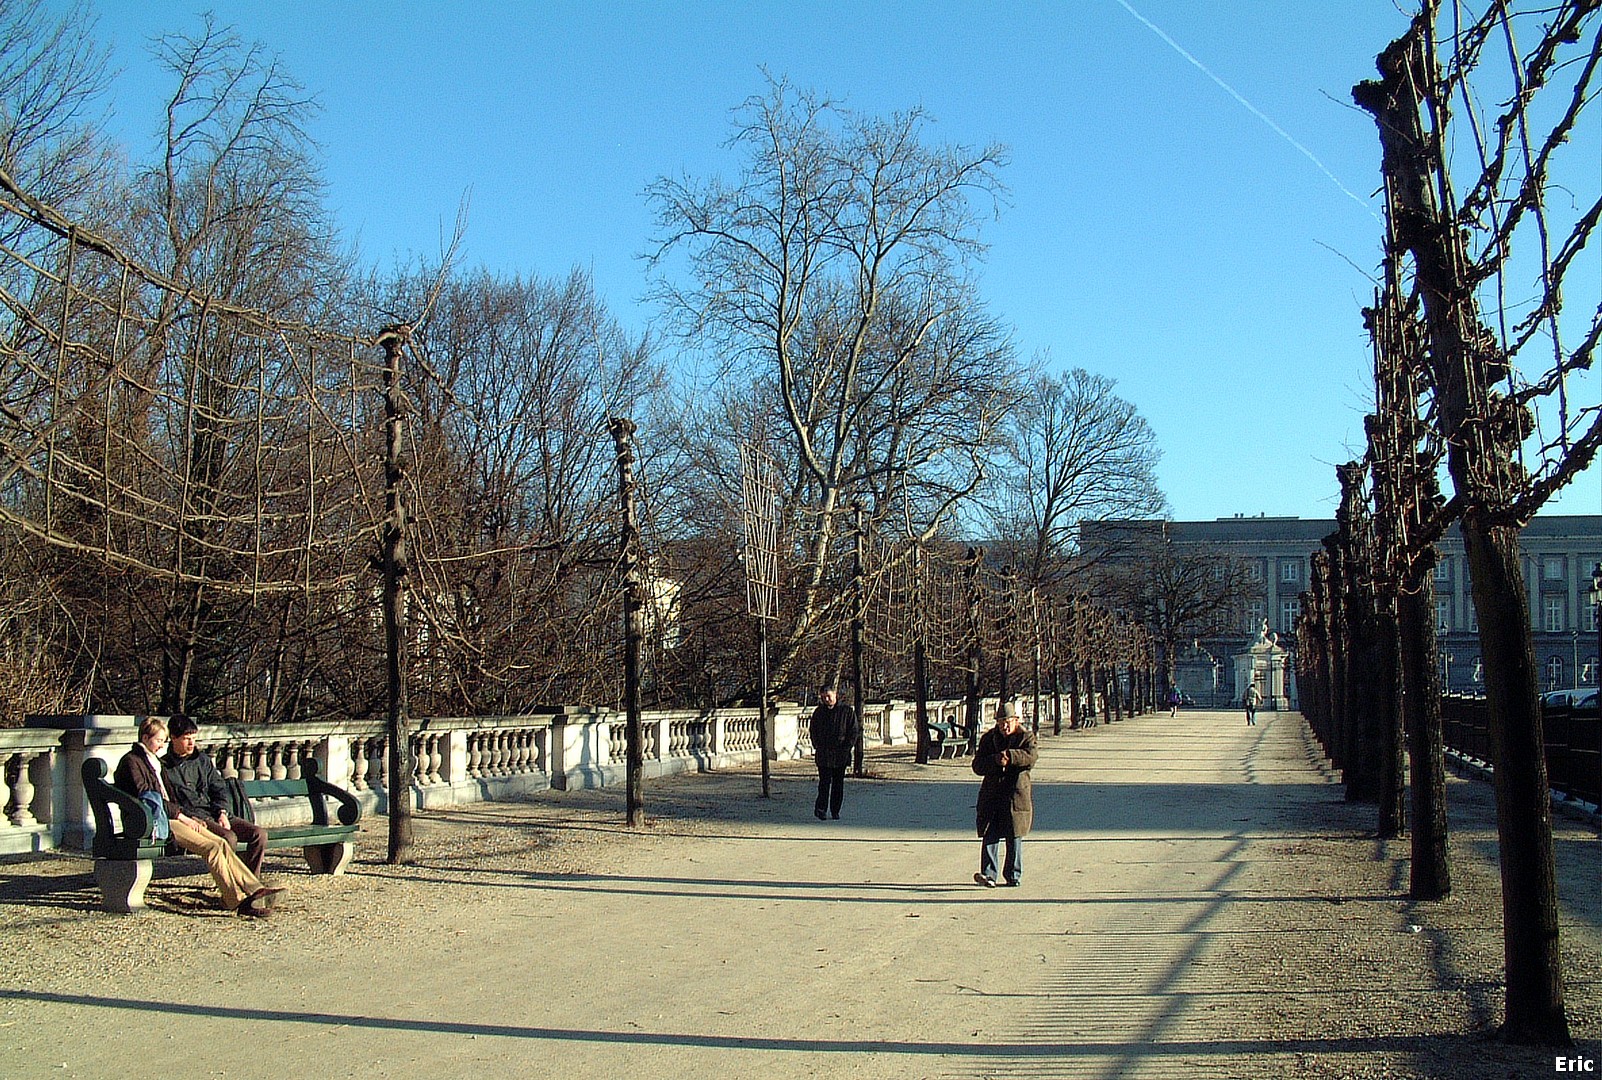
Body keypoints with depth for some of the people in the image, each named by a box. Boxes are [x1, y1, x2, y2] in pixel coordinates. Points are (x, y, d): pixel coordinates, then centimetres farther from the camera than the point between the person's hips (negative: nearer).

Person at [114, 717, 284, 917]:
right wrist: (179, 814, -14)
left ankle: (253, 888, -21)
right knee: (211, 847, -23)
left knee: (221, 843, -11)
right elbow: (144, 797, -14)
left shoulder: (154, 762, 25)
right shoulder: (131, 761, -3)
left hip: (168, 817, 9)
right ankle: (237, 900, -25)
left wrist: (186, 817, 10)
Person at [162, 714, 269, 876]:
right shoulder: (163, 767, 2)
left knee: (259, 833, -14)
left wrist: (222, 813, 0)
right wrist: (190, 818, -18)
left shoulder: (202, 759, 20)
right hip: (191, 817, -6)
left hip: (215, 814, 6)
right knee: (228, 837, -35)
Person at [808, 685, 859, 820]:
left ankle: (835, 811, 12)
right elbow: (813, 730, 13)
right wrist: (816, 746, 1)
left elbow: (853, 730, 4)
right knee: (824, 781, -6)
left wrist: (849, 746, -6)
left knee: (838, 783, 5)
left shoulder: (847, 711, 1)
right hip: (823, 753, 0)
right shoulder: (818, 712, 7)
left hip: (841, 753, 0)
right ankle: (820, 809, -2)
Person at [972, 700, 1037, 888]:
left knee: (1014, 837, 5)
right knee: (989, 835, -8)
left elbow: (1030, 756, -17)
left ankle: (1014, 876, 15)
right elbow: (977, 765, 1)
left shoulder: (1026, 738, 4)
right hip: (991, 795, 2)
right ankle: (988, 874, -10)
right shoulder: (988, 738, 10)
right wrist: (996, 761, -16)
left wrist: (1009, 755, -28)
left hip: (1016, 796, -1)